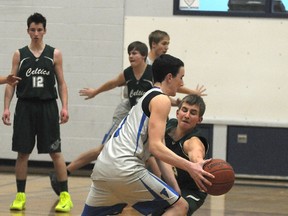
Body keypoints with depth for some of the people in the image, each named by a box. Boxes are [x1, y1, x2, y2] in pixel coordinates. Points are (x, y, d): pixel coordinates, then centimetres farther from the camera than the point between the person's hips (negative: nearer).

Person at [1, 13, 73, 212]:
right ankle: (20, 196, 11)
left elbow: (61, 83, 5)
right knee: (22, 153, 2)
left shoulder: (54, 54, 4)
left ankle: (65, 196, 4)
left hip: (48, 107, -1)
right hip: (25, 107, 1)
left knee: (56, 152, -1)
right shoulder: (19, 55, 6)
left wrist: (65, 107, -7)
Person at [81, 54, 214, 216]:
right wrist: (190, 167, -20)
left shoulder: (147, 98, 27)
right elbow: (155, 147, -14)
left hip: (102, 167, 9)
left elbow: (159, 154, 24)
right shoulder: (161, 100, -2)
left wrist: (176, 191, 19)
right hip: (125, 169, -9)